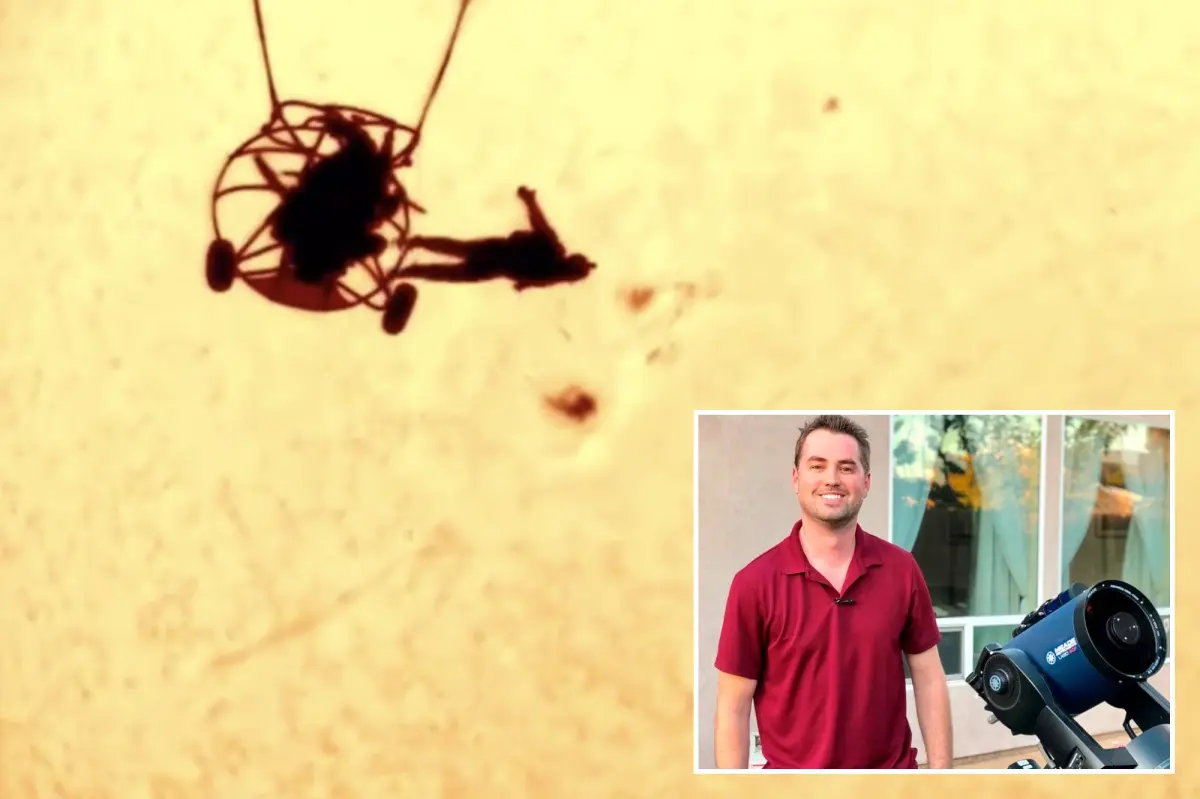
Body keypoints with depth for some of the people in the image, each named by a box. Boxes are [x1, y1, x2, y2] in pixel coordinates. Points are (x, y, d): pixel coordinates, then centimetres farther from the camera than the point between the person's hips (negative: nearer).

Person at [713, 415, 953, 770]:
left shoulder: (901, 569, -3)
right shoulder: (755, 582, -11)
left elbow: (929, 680, 3)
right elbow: (733, 708, -8)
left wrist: (940, 772, -1)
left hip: (893, 766, 2)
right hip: (792, 766, -2)